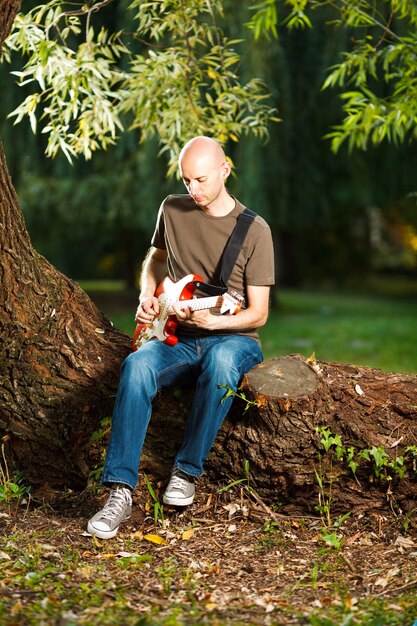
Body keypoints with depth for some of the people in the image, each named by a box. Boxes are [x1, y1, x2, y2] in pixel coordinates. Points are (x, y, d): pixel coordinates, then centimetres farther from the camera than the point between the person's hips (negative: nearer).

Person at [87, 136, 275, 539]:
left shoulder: (255, 230, -7)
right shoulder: (172, 210, 5)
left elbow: (258, 314, -7)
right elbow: (155, 258, 26)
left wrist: (213, 321, -25)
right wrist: (146, 297, 6)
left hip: (234, 338, -3)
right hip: (179, 337, 3)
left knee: (220, 359, -41)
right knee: (137, 365, -31)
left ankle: (187, 471, -24)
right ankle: (120, 490, -33)